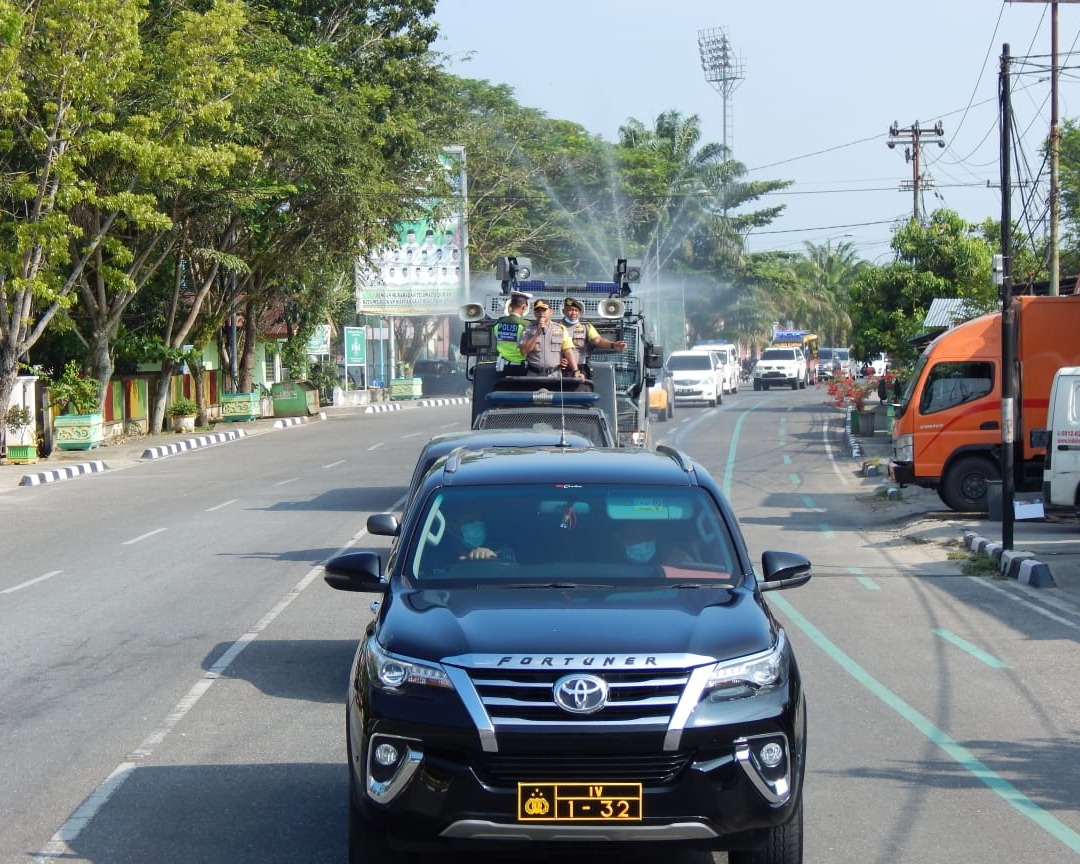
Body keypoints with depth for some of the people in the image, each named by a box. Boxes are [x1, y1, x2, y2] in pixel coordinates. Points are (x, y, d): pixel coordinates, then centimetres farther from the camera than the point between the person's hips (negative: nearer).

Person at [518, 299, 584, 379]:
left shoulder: (560, 329, 8)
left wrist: (575, 371, -9)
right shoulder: (528, 330, 7)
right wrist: (537, 333, -9)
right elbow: (524, 351, -5)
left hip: (555, 375, 0)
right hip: (533, 375, 0)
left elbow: (568, 351, 2)